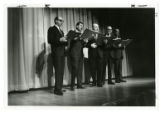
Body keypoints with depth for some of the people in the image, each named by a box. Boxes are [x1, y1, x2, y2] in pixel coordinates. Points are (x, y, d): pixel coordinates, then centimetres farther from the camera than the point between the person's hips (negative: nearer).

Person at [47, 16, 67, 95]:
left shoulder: (61, 30, 22)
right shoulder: (51, 29, -2)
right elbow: (50, 41, -12)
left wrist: (67, 41, 6)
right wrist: (59, 39, -22)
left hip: (62, 53, 8)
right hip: (56, 53, -8)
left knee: (61, 71, 7)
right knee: (58, 71, -11)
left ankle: (59, 88, 13)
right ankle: (57, 89, -7)